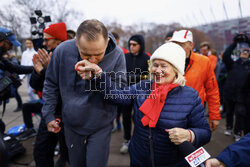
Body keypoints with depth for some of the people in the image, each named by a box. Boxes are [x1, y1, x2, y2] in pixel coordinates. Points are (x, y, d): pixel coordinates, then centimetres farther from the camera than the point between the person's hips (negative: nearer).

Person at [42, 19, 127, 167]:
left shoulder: (117, 55, -18)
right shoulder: (62, 51, -15)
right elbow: (51, 85, 0)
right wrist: (49, 115, 3)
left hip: (101, 126, -1)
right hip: (72, 124, 2)